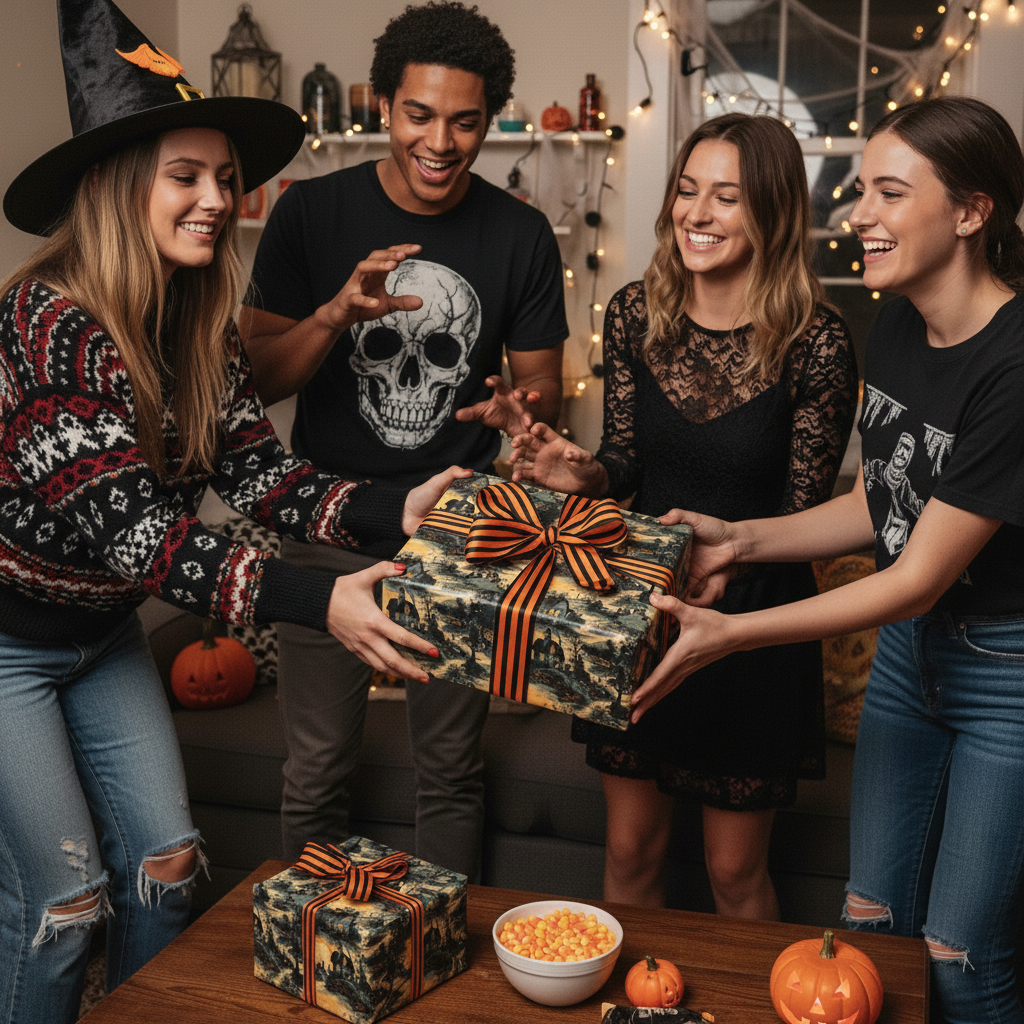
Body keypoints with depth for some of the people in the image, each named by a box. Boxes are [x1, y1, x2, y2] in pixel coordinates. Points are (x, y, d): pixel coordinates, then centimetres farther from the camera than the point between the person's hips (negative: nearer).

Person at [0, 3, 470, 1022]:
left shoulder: (199, 323, -3)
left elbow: (254, 467, -10)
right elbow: (128, 528, -33)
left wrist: (394, 510, -27)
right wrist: (316, 604, -40)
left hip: (106, 630, 7)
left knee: (163, 863, 11)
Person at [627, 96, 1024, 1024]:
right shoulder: (897, 326, -2)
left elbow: (920, 578, -24)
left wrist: (730, 633, -26)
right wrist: (744, 540, -6)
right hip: (910, 647, 7)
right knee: (870, 922, 15)